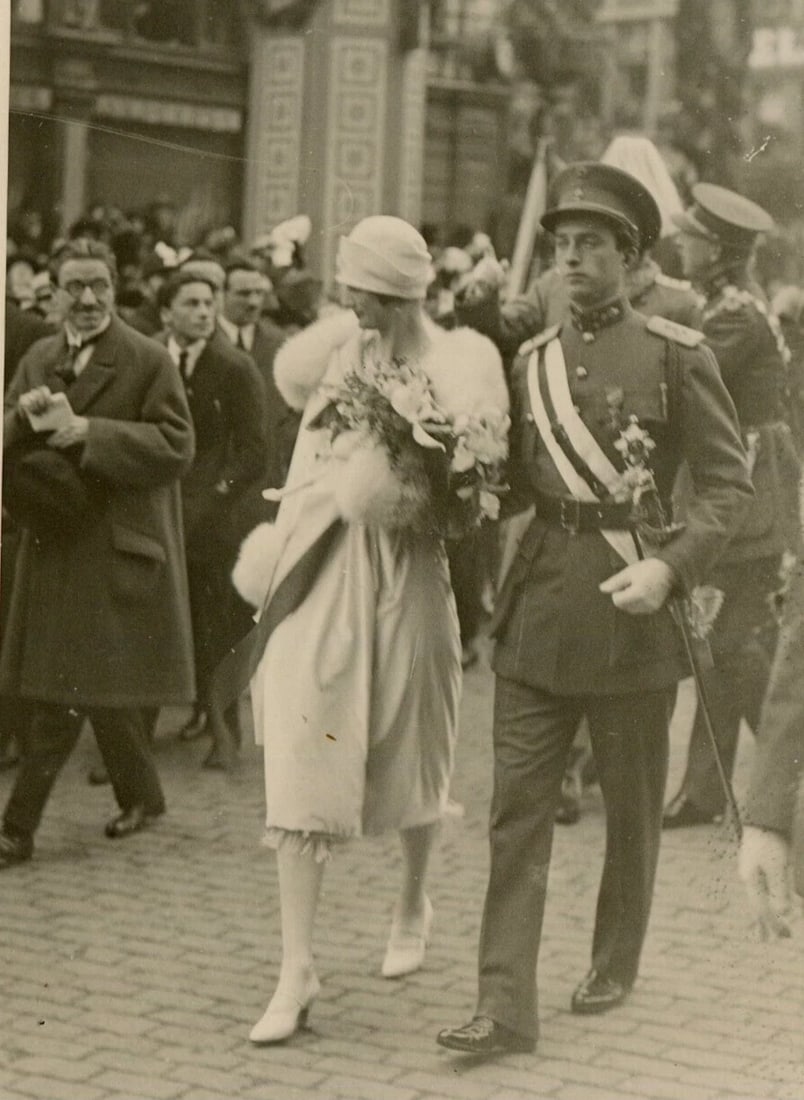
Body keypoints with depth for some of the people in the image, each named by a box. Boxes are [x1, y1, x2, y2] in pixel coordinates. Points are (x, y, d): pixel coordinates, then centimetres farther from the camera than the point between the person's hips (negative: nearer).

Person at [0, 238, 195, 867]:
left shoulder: (148, 361, -7)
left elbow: (177, 446, -15)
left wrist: (86, 430, -20)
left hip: (117, 548, -6)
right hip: (55, 544, 6)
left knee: (72, 688, -7)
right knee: (90, 686, 11)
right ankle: (142, 794, 30)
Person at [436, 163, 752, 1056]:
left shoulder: (675, 355, -4)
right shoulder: (531, 360, 9)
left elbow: (728, 482, -5)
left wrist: (670, 567, -19)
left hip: (630, 606, -3)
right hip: (537, 607, 3)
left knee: (631, 808, 12)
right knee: (517, 807, -2)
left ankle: (614, 967, 31)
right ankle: (506, 1006, 0)